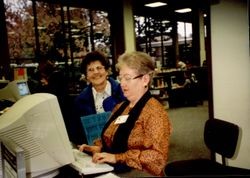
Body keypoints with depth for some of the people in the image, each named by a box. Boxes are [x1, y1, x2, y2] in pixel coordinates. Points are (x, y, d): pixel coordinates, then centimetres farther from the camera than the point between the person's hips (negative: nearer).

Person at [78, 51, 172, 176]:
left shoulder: (155, 111, -11)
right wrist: (98, 147, 2)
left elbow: (158, 156, -19)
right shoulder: (120, 107, 12)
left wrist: (117, 157, -21)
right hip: (111, 171, 6)